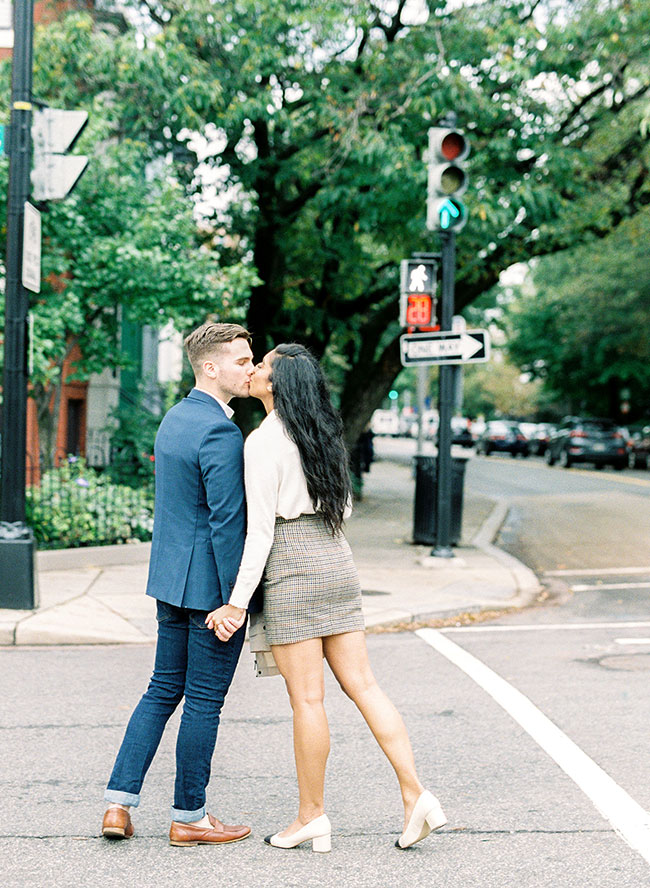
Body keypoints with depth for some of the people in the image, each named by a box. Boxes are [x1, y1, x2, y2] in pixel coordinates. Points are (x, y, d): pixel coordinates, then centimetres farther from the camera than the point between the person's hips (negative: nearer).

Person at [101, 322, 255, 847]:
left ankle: (120, 803, 15)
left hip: (172, 578, 9)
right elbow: (226, 523, -21)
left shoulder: (174, 418, 11)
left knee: (164, 689, 15)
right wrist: (236, 601, -18)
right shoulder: (220, 432, -19)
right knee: (204, 701, 3)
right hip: (211, 584, -9)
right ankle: (189, 817, 14)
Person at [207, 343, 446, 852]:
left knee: (307, 698, 0)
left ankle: (312, 818, 11)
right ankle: (416, 795, 4)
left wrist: (237, 602, -12)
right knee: (363, 685, 8)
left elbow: (261, 529, -15)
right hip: (338, 562, 8)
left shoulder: (263, 441, -12)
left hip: (293, 568, -8)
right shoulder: (324, 433, 11)